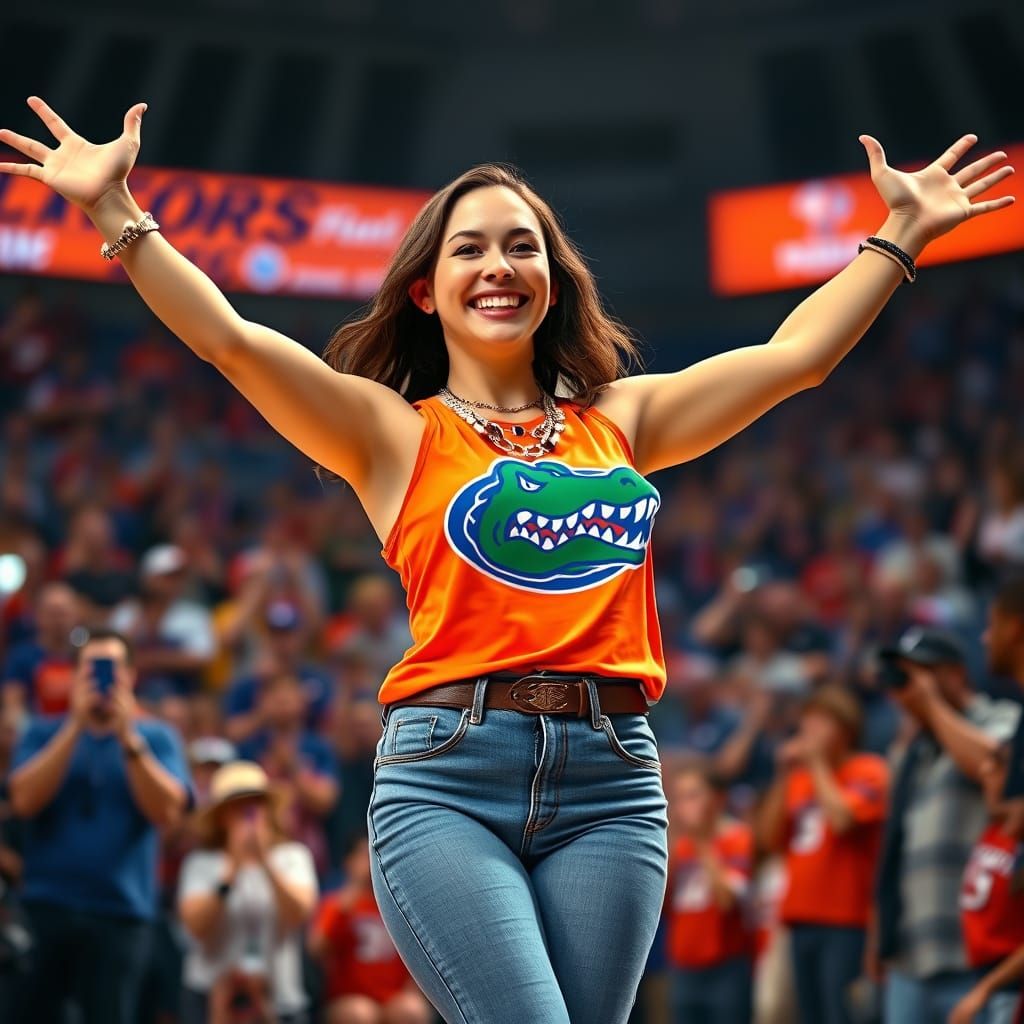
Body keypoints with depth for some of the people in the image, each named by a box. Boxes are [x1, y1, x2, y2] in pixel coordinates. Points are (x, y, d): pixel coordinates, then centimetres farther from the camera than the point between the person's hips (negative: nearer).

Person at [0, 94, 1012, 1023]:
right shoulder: (392, 431, 10)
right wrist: (115, 212, -8)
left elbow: (794, 355, 22)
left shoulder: (621, 419, 19)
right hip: (446, 772, -3)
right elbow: (230, 341, -1)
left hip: (612, 779, 3)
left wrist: (901, 233, 24)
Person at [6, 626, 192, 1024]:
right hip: (45, 905, 1)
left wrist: (128, 738, -16)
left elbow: (167, 811, -9)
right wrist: (76, 726, -12)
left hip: (121, 912, -1)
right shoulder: (42, 733, 8)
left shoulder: (157, 737, 6)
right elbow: (25, 800, -9)